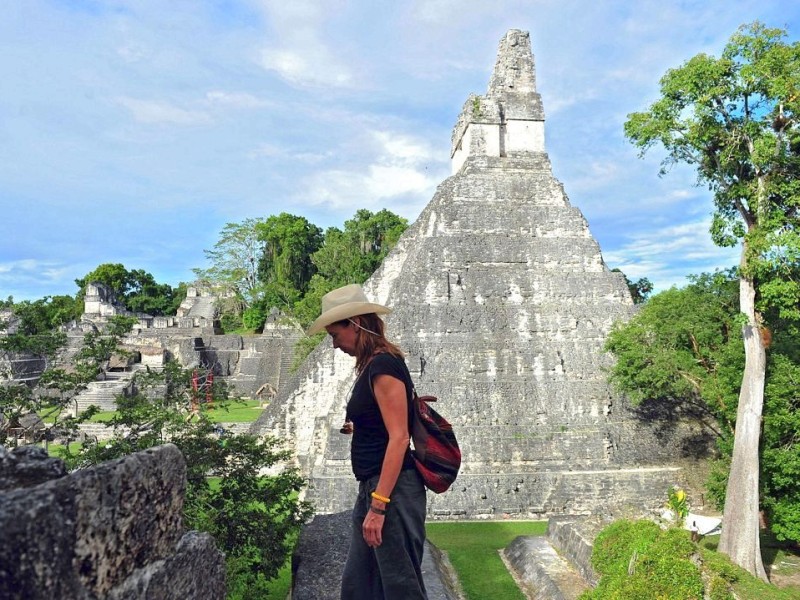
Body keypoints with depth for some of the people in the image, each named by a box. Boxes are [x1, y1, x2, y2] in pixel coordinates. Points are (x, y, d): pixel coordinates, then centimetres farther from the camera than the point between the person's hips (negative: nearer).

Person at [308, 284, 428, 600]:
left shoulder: (384, 365, -15)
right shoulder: (371, 366, 14)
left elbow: (399, 438, -20)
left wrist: (378, 505, -20)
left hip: (391, 490, -10)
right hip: (372, 487, 10)